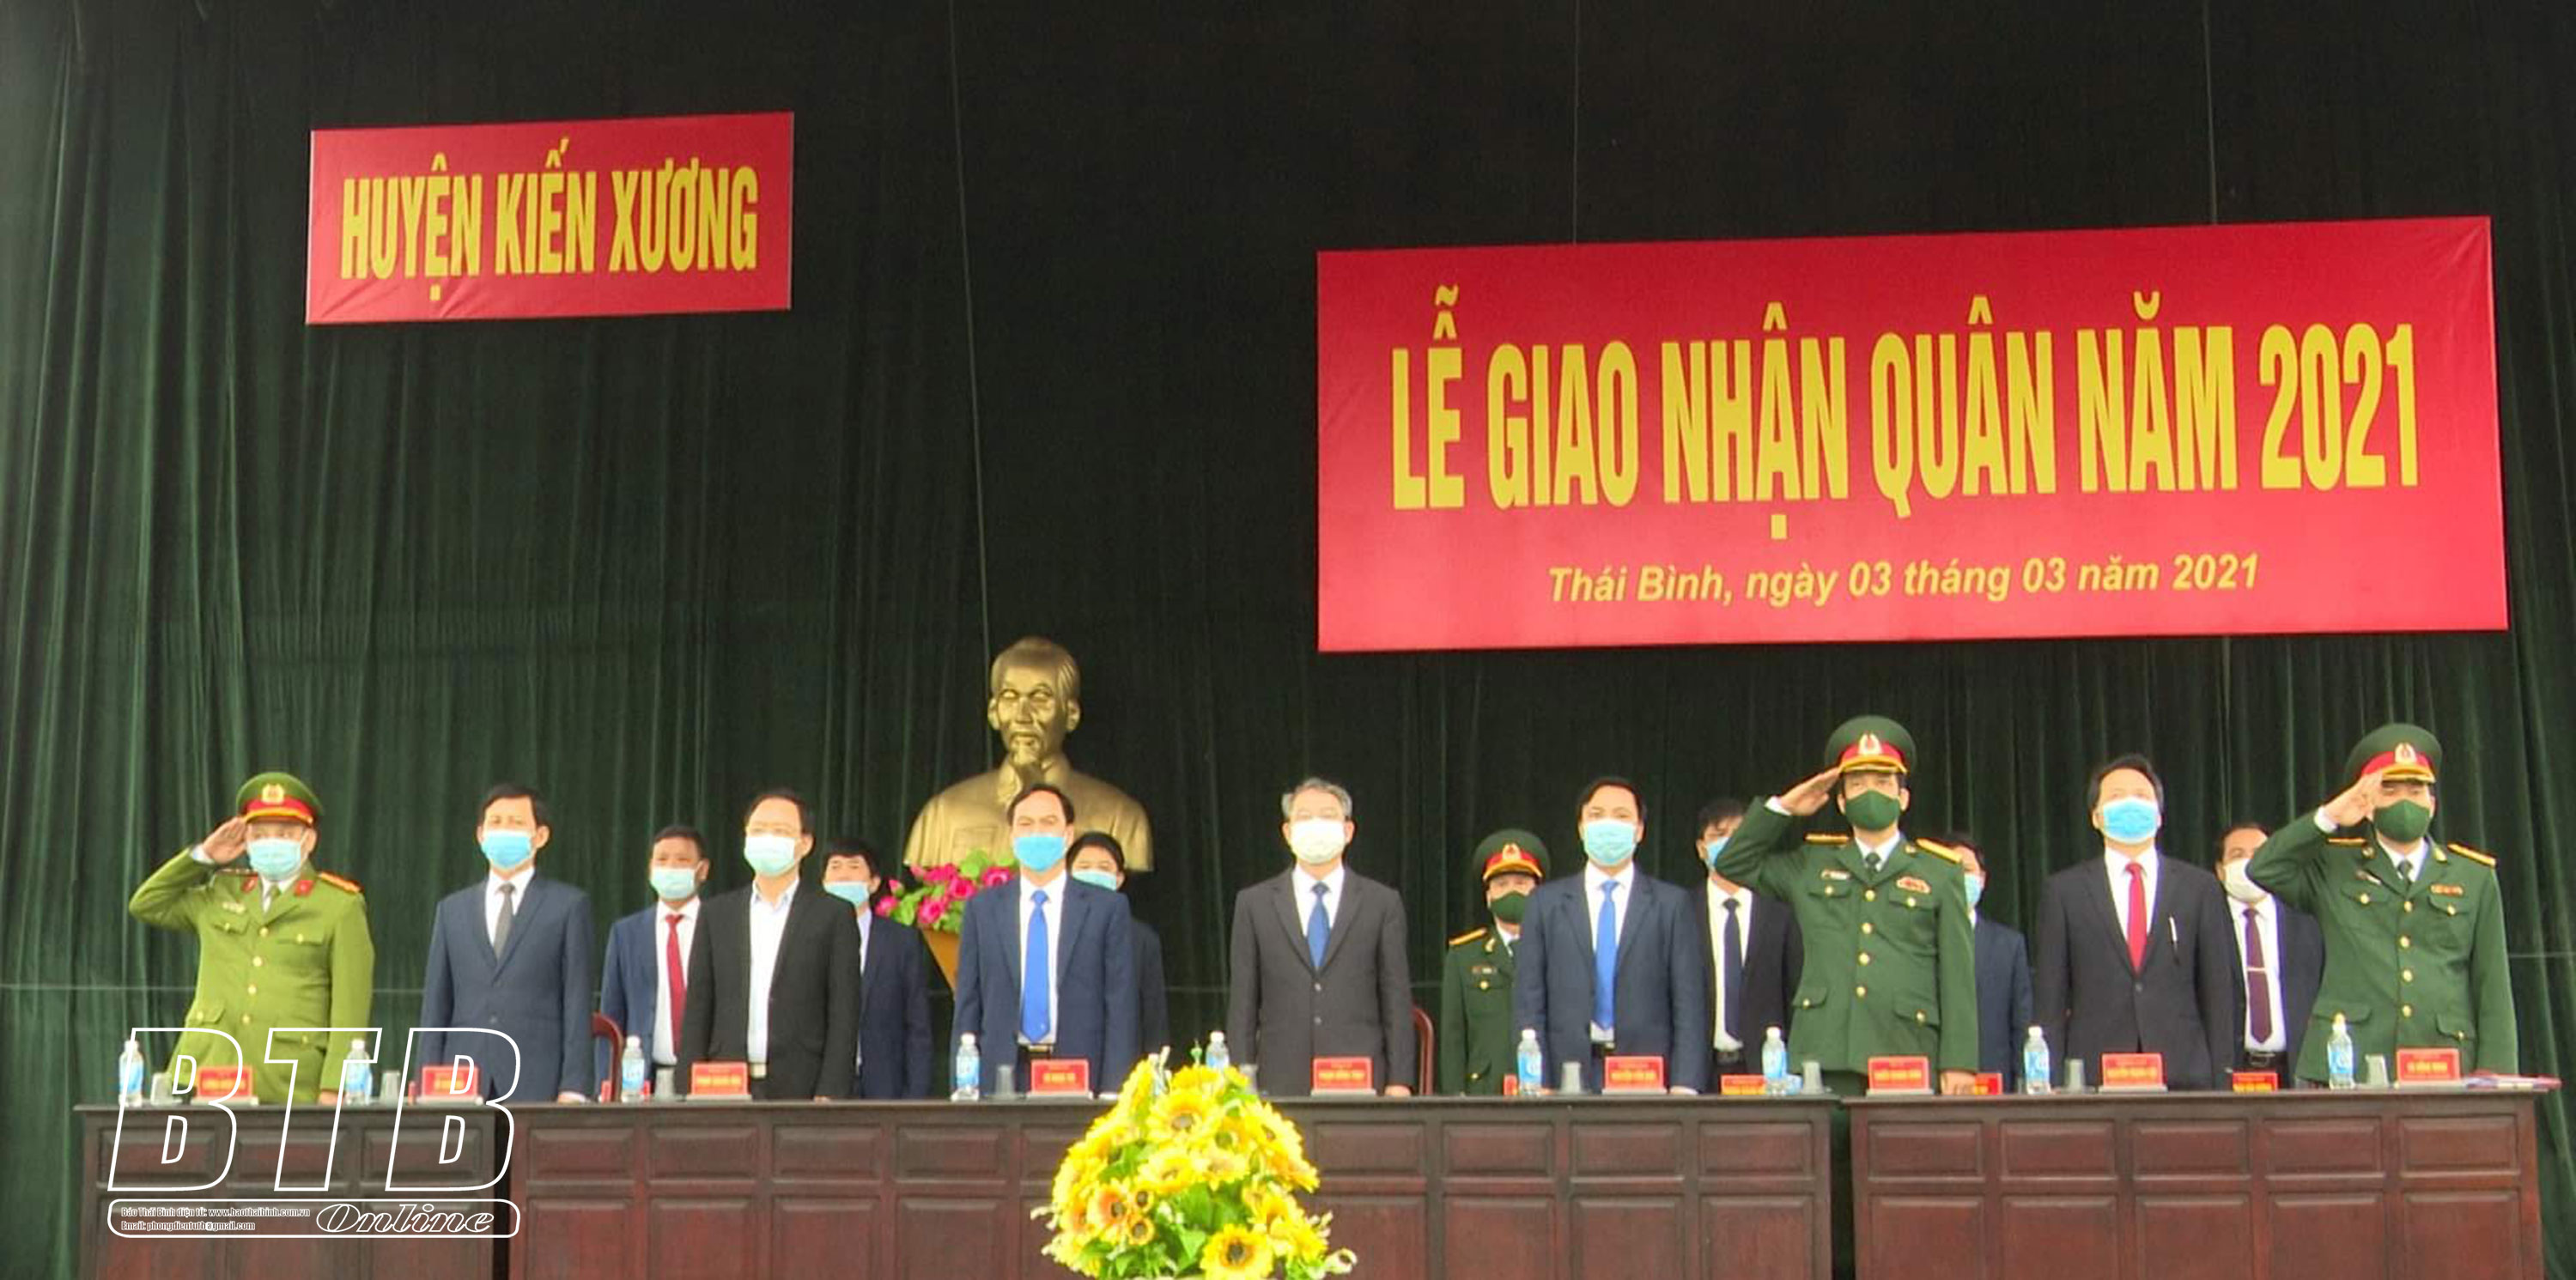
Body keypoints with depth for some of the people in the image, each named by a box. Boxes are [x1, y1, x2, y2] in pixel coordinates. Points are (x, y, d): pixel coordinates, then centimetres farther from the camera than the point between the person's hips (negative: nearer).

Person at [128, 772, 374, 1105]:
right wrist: (201, 855, 15)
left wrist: (333, 1088, -10)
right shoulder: (222, 892, 19)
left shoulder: (340, 905, 4)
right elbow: (146, 905, 27)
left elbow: (350, 1007, -2)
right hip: (208, 1074, 3)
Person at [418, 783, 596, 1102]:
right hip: (462, 1086, 3)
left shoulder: (569, 905, 6)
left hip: (536, 1085, -3)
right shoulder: (452, 909, 16)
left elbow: (577, 1003, 2)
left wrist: (574, 1089, -7)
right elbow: (435, 1005, 14)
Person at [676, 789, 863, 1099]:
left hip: (800, 1090, -2)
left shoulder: (833, 916, 4)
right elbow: (697, 1009, 11)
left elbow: (843, 1015, 0)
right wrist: (689, 1091, 2)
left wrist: (830, 1096, -9)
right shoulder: (717, 913, 13)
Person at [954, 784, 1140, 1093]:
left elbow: (1120, 1007, 1)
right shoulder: (981, 908, 10)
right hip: (1002, 1077, 1)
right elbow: (968, 1006, 9)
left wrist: (1113, 1093, -8)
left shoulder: (1108, 908, 4)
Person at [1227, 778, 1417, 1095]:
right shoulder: (1254, 903, 9)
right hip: (1281, 1088, 0)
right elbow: (1242, 1003, 7)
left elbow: (1397, 998, 5)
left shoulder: (1383, 903, 8)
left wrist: (1399, 1082, -2)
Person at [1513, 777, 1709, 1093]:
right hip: (1568, 1077, 1)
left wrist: (1685, 1087, -9)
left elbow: (1690, 1004, 2)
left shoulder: (1671, 904, 7)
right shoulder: (1546, 903, 10)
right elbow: (1529, 1003, 6)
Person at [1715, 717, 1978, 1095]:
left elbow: (1957, 975, 7)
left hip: (1906, 1059, -1)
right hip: (1822, 1059, 1)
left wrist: (1958, 1063, -2)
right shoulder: (1812, 865, 18)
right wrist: (1782, 808, 14)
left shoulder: (1940, 873, 12)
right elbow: (1733, 863, 24)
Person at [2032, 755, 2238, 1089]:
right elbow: (2049, 997, 6)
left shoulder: (2200, 888, 11)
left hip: (2183, 1075, 1)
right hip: (2093, 1079, -1)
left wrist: (2222, 1078, 2)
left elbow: (2218, 990, 9)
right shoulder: (2064, 890, 9)